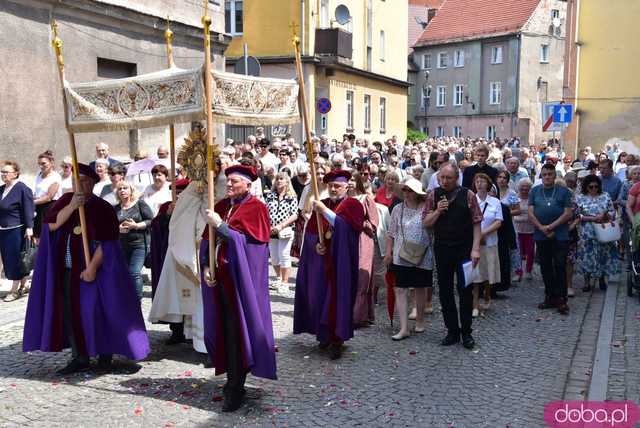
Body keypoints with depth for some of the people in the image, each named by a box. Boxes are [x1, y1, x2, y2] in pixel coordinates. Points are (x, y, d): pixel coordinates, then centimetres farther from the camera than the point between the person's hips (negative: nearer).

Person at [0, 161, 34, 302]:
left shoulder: (23, 189, -11)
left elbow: (28, 210, -16)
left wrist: (29, 227, -21)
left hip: (16, 230, -8)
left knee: (15, 260, -3)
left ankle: (15, 290, 7)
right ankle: (22, 286, 23)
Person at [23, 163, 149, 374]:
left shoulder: (102, 208, -7)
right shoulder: (66, 200, 7)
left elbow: (106, 242, -12)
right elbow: (51, 225, -6)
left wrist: (92, 267, -20)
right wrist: (71, 206, -18)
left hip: (91, 269, -4)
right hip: (66, 269, 5)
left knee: (94, 310, -3)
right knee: (70, 312, 5)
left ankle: (105, 353, 14)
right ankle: (79, 357, 15)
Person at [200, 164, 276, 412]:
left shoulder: (256, 208, -6)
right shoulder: (221, 206, 12)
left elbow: (246, 241, -15)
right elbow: (207, 240, 11)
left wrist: (220, 225, -18)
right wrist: (206, 266, -3)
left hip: (240, 278, -6)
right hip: (218, 276, 6)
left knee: (237, 330, -2)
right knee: (223, 328, 10)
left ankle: (236, 388, 9)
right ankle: (233, 379, 24)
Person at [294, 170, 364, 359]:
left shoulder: (352, 205, -2)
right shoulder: (321, 205, 12)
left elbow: (345, 227, -18)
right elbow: (310, 231, 8)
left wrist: (325, 211, -22)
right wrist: (316, 244, -11)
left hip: (340, 261, -4)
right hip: (321, 260, 4)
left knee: (338, 297, -3)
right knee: (318, 296, 6)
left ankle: (337, 340, 5)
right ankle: (324, 334, 21)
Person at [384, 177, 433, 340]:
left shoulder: (426, 209, -4)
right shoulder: (398, 209, 5)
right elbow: (391, 233, 8)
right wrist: (388, 252, 4)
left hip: (422, 256, -2)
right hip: (401, 256, 2)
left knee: (420, 288, 12)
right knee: (399, 289, -4)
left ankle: (420, 320, 33)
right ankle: (404, 328, 0)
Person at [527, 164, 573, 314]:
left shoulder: (564, 191, 2)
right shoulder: (534, 191, 9)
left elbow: (568, 213, -5)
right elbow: (531, 213, 2)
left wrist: (551, 226, -13)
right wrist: (542, 228, -11)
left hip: (560, 236, -3)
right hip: (541, 236, 3)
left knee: (560, 267, -4)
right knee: (545, 267, 9)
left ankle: (562, 300, 1)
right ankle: (550, 297, 19)